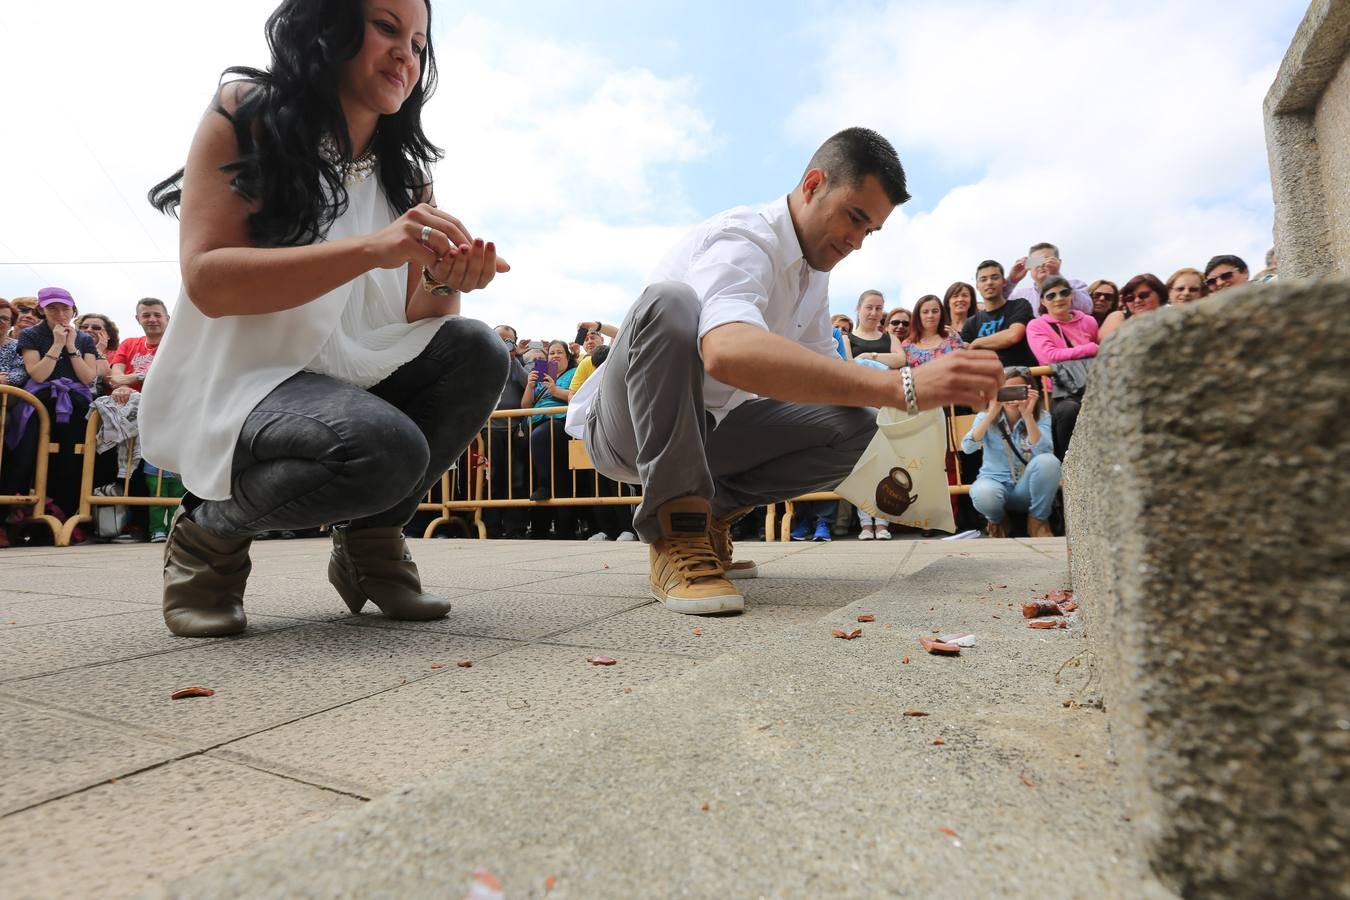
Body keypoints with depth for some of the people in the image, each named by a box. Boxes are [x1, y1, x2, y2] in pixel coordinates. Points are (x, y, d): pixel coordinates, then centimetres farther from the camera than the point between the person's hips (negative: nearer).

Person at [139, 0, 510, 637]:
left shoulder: (405, 173, 10)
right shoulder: (247, 113, -5)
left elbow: (417, 319, 4)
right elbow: (207, 279, -18)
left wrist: (444, 283, -20)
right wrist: (372, 248, -29)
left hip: (349, 379, 6)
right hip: (236, 386, -5)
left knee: (475, 352, -19)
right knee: (387, 449, -33)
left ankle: (370, 537, -2)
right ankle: (210, 530, -2)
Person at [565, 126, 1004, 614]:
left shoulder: (815, 268, 5)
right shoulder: (741, 240, -24)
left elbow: (823, 376, 9)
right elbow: (727, 351, -47)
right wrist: (902, 386, -52)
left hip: (702, 429, 7)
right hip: (625, 423, -7)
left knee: (854, 425, -10)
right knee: (670, 302, -36)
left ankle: (710, 511, 1)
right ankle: (675, 534, -29)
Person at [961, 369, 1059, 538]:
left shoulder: (1041, 417, -2)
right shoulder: (986, 417, -1)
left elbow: (1043, 452, -20)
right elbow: (967, 448, -19)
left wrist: (1027, 415, -28)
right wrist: (991, 415, -26)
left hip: (1028, 488, 1)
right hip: (996, 482, -1)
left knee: (1048, 461, -31)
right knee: (983, 494, -38)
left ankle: (1038, 521, -8)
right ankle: (997, 521, 2)